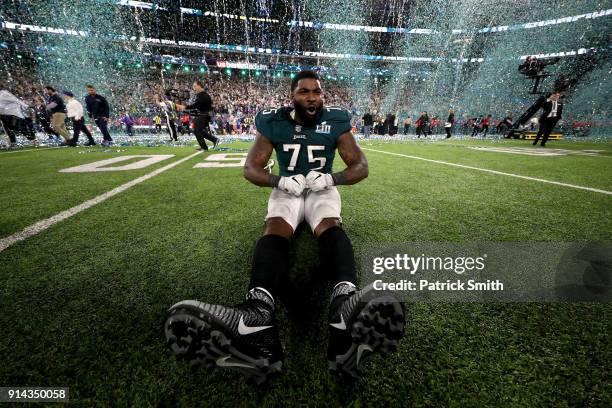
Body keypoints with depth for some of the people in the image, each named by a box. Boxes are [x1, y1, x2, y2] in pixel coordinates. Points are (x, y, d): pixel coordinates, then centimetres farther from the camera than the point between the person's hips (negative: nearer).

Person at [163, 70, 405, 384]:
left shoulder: (336, 122, -4)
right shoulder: (273, 122, -3)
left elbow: (361, 166, -3)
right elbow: (251, 167, -3)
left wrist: (333, 178, -24)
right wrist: (279, 181, -23)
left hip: (322, 189, 1)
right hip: (287, 189, 0)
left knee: (331, 229, -35)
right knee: (274, 231, -33)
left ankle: (346, 306, -62)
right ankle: (258, 315, -59)